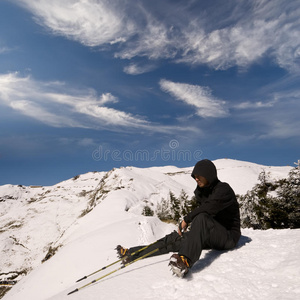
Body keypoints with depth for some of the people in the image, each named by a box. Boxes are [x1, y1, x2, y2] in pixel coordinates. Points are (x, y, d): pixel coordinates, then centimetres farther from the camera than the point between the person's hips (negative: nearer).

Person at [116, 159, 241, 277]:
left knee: (201, 218, -36)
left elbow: (207, 208, -29)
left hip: (228, 235, -7)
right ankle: (132, 254, -7)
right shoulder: (202, 191, 10)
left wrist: (186, 219, -20)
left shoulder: (224, 189, -15)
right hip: (209, 237, 7)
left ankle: (186, 261, -55)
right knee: (174, 238, -8)